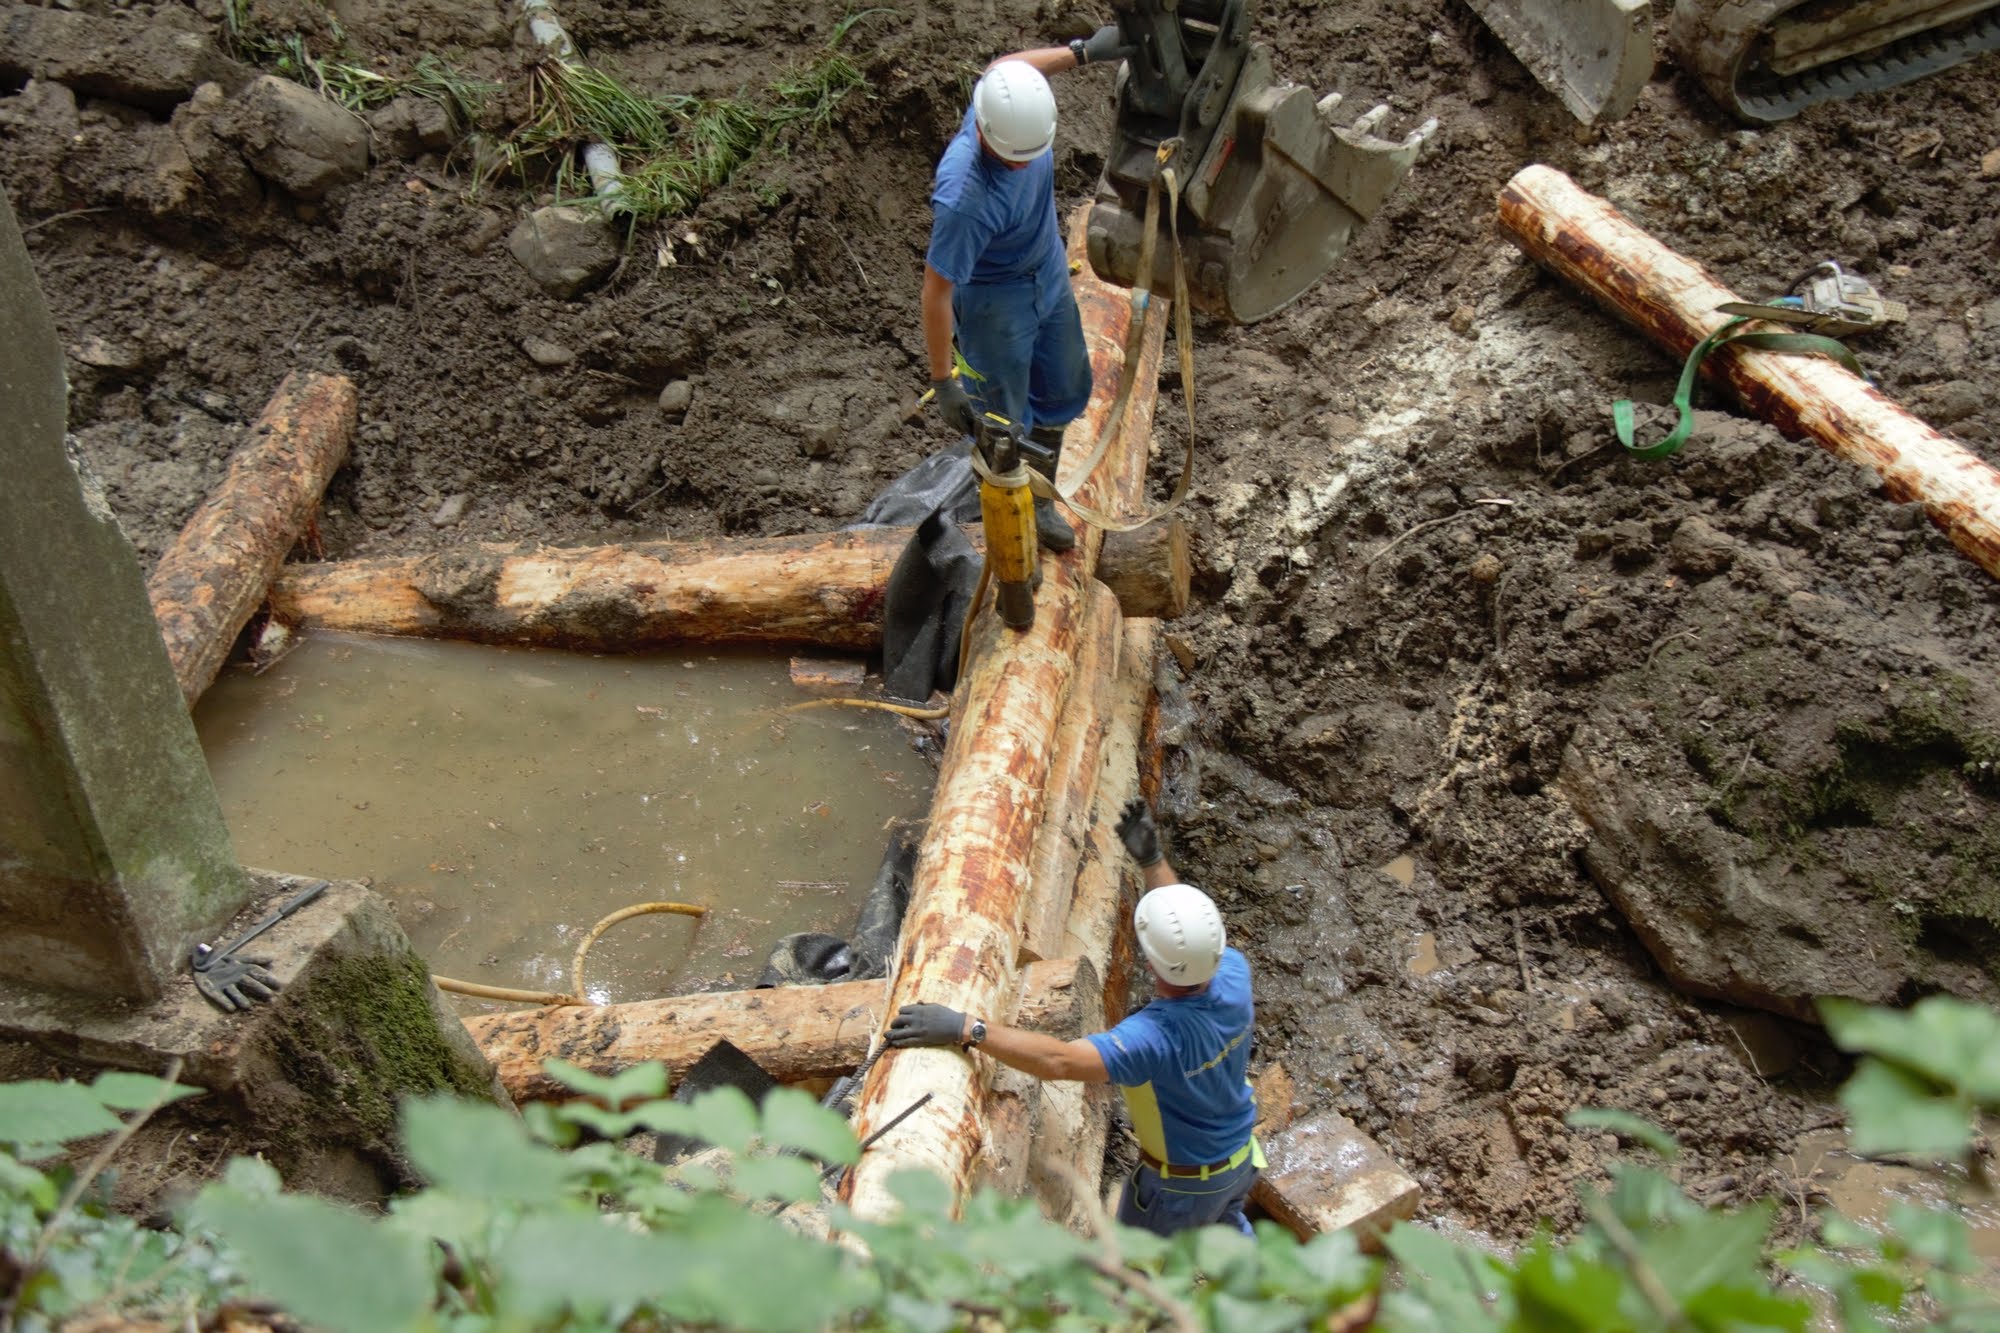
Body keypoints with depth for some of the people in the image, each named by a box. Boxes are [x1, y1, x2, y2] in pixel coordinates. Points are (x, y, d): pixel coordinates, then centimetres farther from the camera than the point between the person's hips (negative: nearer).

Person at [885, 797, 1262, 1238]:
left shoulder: (1157, 1036, -42)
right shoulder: (1234, 974, -24)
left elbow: (1060, 1060, -52)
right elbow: (1195, 935, -2)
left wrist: (966, 1028, -54)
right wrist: (1153, 860, -1)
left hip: (1181, 1184, -6)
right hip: (1241, 1159, 7)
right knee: (1224, 1222, 39)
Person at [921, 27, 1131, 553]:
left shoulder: (1014, 106, -23)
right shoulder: (964, 198, -42)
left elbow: (1006, 66, 5)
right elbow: (937, 291, -32)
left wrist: (1082, 51, 12)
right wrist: (943, 381, -27)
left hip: (1049, 277, 8)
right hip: (994, 304, -8)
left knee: (1065, 391, 24)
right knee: (1004, 421, 10)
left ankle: (1038, 499, 48)